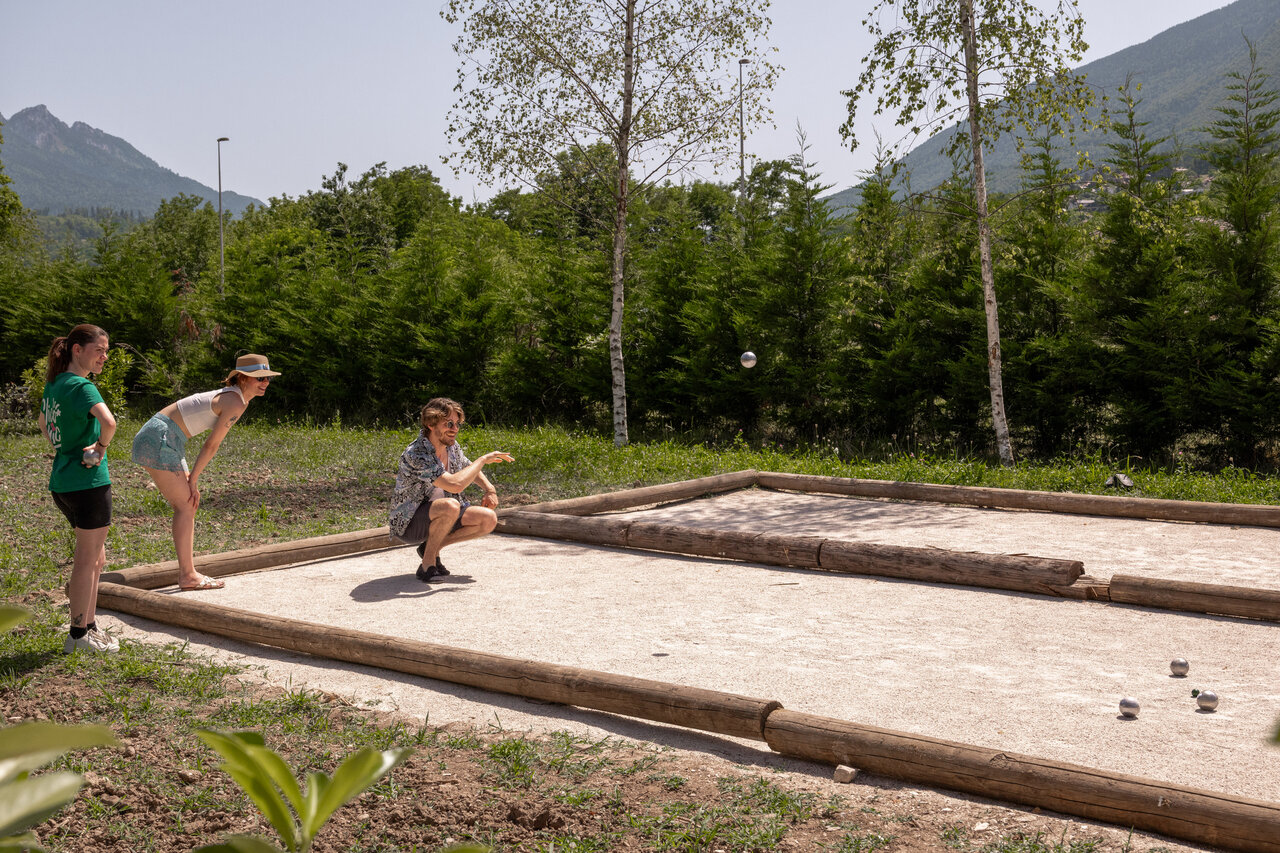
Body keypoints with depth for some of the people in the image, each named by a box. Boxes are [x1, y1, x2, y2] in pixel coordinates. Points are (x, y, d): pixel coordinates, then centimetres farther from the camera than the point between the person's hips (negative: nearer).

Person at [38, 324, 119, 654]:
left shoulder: (53, 384, 11)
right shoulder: (82, 387, -16)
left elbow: (43, 423, 31)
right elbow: (108, 422, -35)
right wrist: (101, 447, -17)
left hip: (62, 481, 9)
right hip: (89, 482, -9)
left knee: (95, 559, 18)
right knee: (87, 560, 2)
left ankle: (89, 626, 25)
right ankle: (78, 635, 10)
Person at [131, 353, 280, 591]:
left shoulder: (232, 396, 14)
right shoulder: (235, 404, -16)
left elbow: (211, 443, 16)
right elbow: (212, 445, -13)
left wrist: (192, 476, 13)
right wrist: (193, 478, -5)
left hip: (167, 441, 10)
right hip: (159, 439, -10)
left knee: (188, 505, 11)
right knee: (185, 505, -7)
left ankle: (188, 571, 14)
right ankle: (187, 576, -5)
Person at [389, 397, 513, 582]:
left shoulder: (451, 446, -1)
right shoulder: (416, 454, -28)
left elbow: (469, 469, 20)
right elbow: (455, 484, -39)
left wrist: (490, 489, 0)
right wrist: (484, 459, -26)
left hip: (435, 516, 8)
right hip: (408, 523, -8)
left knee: (489, 519, -8)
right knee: (451, 506, -37)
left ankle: (431, 547, 5)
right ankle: (427, 564, -17)